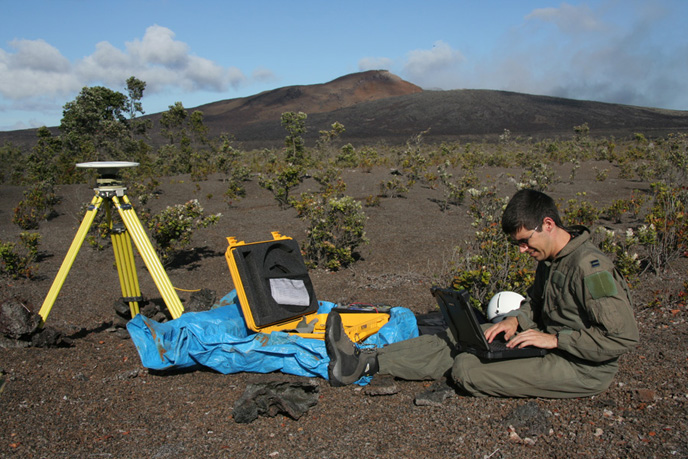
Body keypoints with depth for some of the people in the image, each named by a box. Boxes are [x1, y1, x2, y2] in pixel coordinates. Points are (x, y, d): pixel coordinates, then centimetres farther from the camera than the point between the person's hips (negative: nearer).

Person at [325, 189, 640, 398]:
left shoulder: (590, 268, -22)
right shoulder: (549, 260, 7)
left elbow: (624, 337, -25)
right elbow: (536, 303, 20)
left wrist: (554, 339, -22)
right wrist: (515, 320, -2)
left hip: (583, 369, -9)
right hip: (552, 345, 9)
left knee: (467, 369, -21)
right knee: (454, 340, -3)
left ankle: (364, 365, -12)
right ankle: (362, 362, -6)